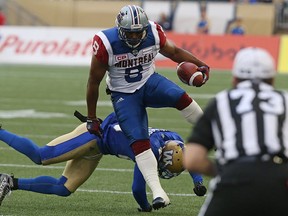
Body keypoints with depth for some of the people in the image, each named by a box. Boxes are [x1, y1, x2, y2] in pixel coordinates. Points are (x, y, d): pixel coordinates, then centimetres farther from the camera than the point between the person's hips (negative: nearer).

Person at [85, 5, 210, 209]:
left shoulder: (154, 33, -15)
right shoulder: (106, 43, -23)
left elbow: (174, 52, 5)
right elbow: (94, 81, -12)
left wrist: (201, 65, -11)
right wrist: (92, 119, -6)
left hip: (149, 82, 2)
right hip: (124, 94, -2)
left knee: (180, 97, -29)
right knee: (139, 141, -18)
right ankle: (158, 194, -19)